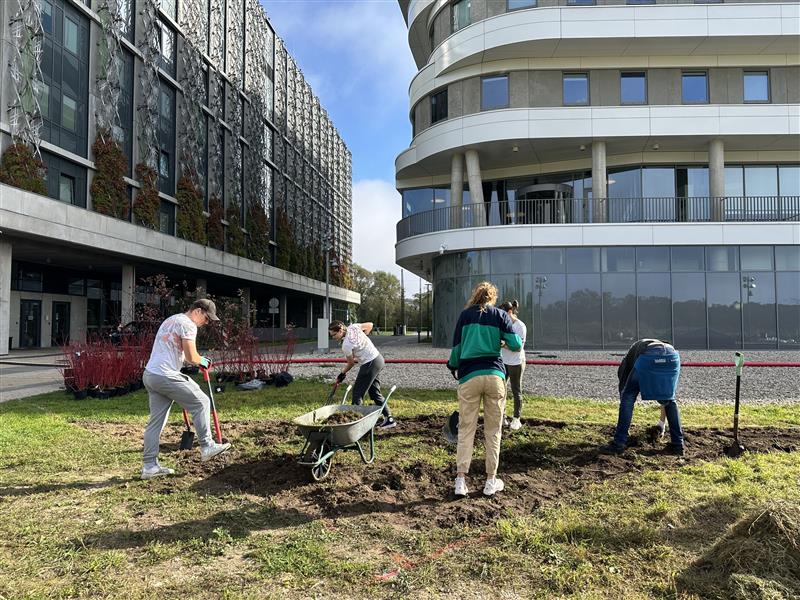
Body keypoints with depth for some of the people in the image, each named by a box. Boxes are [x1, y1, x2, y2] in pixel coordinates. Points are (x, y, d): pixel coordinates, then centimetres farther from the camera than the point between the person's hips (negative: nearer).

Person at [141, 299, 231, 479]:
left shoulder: (170, 320, 23)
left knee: (156, 420, 11)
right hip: (166, 376, -10)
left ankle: (150, 466, 13)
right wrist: (202, 360, 8)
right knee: (201, 402, 1)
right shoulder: (188, 324, -8)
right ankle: (206, 447, 7)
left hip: (150, 375, 10)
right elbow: (191, 357, -13)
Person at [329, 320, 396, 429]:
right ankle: (389, 418, 21)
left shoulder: (346, 345, -20)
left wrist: (342, 374, 11)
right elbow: (370, 325, 12)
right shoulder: (353, 327, -2)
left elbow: (351, 363, -6)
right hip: (378, 359, 9)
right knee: (375, 392, 17)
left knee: (357, 393, 1)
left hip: (370, 364, -9)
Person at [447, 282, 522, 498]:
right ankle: (491, 481, 13)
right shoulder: (500, 315, 8)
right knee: (493, 431, 8)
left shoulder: (465, 315, 10)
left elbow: (456, 347, 10)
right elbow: (516, 345, 0)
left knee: (465, 429, 3)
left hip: (469, 376, 0)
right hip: (494, 375, 0)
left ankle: (460, 480, -1)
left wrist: (453, 367, 28)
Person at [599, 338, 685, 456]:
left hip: (648, 357, -3)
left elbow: (623, 384, 34)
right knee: (669, 399, 26)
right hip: (672, 355, 4)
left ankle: (618, 443, 11)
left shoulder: (633, 351, 37)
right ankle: (678, 444, 27)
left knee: (628, 397, 13)